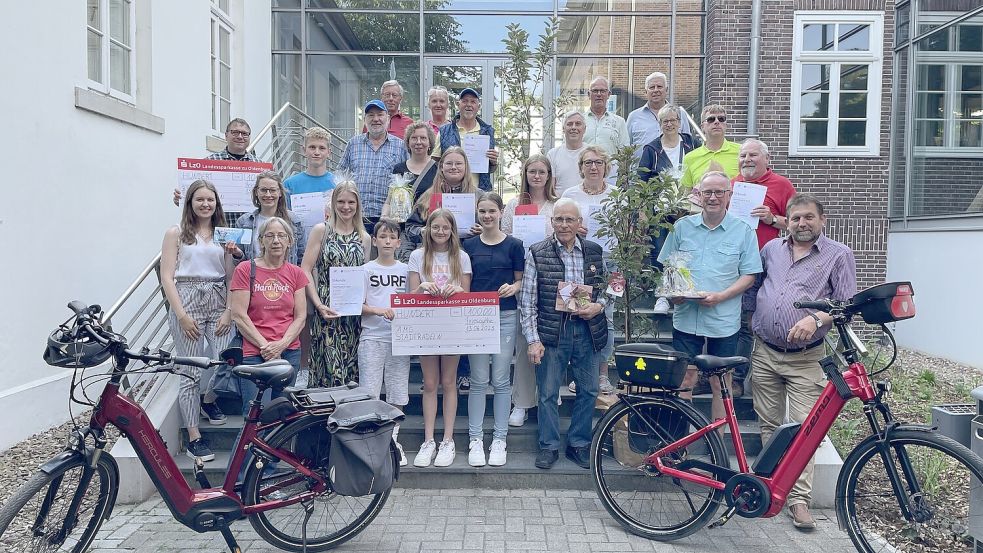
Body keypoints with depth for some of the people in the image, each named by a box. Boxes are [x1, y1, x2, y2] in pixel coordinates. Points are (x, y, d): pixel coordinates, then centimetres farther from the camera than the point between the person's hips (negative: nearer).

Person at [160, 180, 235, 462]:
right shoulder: (176, 233, 4)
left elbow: (231, 277, 10)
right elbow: (167, 277, -2)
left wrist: (229, 311, -2)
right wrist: (182, 315, -10)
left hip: (218, 303, 3)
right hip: (186, 302, -3)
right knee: (190, 372, -4)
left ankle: (208, 401, 26)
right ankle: (194, 438, 5)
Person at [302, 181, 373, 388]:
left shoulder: (364, 238, 12)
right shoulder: (321, 230, 2)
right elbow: (306, 271, -3)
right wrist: (319, 305, -13)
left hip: (354, 315, 3)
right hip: (326, 312, -3)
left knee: (352, 374, 5)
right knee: (328, 373, -6)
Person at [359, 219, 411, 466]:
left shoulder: (405, 270, 9)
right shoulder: (367, 270, 3)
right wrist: (379, 310, -19)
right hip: (372, 337, -2)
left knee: (397, 394, 7)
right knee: (369, 393, -4)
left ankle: (393, 440, 19)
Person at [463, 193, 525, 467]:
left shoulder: (514, 245, 2)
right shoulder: (469, 245, 7)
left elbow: (521, 280, 6)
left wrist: (512, 288, -15)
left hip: (505, 317, -1)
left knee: (501, 381, 4)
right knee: (478, 381, 5)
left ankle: (499, 439, 14)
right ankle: (475, 439, 14)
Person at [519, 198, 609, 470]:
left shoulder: (594, 251, 6)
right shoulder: (537, 253, -3)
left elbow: (605, 287, 16)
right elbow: (527, 301, -4)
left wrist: (598, 306, -6)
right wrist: (533, 340, -9)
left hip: (587, 330, 3)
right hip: (552, 332, -3)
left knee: (588, 391, 11)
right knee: (548, 393, 5)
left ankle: (579, 444, 28)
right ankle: (549, 446, 22)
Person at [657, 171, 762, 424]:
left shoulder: (743, 231, 1)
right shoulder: (682, 227, 7)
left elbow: (749, 276, -1)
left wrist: (720, 296, -16)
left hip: (724, 320, -1)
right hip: (686, 317, 1)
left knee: (720, 384, 9)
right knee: (684, 380, 4)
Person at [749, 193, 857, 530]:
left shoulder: (839, 254, 1)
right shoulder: (771, 248, 12)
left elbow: (847, 303, -5)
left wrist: (816, 319, -23)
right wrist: (752, 324, 13)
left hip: (805, 359, -4)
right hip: (765, 353, 4)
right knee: (769, 426, 10)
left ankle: (799, 500, 0)